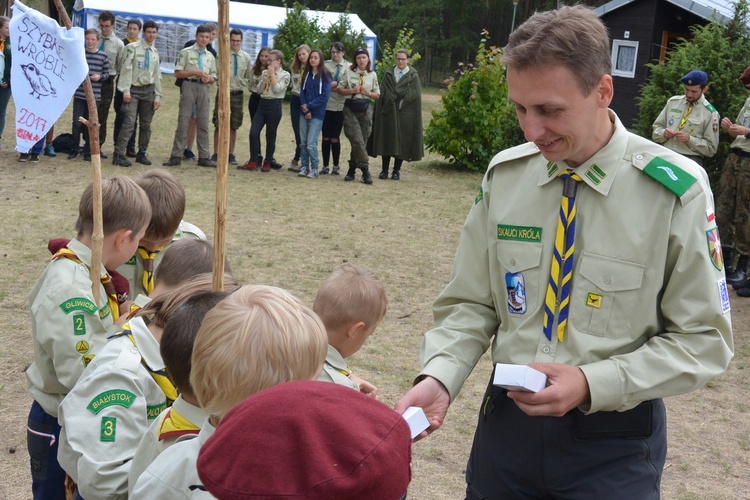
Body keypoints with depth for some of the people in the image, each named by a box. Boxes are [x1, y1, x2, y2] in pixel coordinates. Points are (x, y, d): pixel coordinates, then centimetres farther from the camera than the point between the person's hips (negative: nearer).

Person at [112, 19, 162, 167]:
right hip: (133, 90, -6)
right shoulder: (132, 48, -4)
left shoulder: (155, 53, 14)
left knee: (146, 124, 10)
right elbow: (126, 70, -8)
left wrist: (157, 96, 9)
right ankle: (119, 154, -13)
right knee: (129, 123, -14)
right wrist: (126, 91, -14)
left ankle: (142, 153, 21)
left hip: (149, 90, 6)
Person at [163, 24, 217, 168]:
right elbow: (177, 73, -2)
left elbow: (213, 77, 18)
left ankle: (204, 157, 10)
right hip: (189, 86, -4)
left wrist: (208, 78, -5)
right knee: (183, 121, -4)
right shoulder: (186, 52, 2)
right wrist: (195, 72, -12)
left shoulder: (210, 56, 15)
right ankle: (176, 156, -1)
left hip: (205, 88, 4)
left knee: (203, 123, 5)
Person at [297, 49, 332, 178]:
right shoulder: (306, 74, 10)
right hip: (304, 113, 5)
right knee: (303, 142, 5)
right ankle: (304, 167, 15)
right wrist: (305, 110, -6)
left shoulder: (325, 76, -4)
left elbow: (324, 96, -9)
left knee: (311, 144, -10)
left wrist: (309, 106, -12)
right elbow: (302, 92, 6)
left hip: (317, 114, -5)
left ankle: (314, 169, 3)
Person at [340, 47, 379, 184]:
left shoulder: (372, 74, 8)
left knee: (361, 141, 2)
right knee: (357, 139, -14)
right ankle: (365, 170, -11)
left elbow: (377, 95, 11)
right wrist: (352, 91, -13)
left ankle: (352, 169, 13)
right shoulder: (348, 72, 3)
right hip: (350, 108, -2)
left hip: (365, 109, 2)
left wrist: (368, 93, -9)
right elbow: (340, 88, 4)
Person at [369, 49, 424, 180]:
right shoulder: (389, 74, 9)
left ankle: (396, 170, 9)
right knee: (387, 140, 1)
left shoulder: (413, 75, 4)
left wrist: (395, 97, -9)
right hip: (389, 112, 1)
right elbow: (384, 93, 4)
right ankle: (385, 169, 7)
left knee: (402, 142, 1)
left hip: (405, 114, -1)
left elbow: (414, 94, -6)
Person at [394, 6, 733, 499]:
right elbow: (470, 303, 1)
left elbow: (703, 339, -9)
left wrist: (591, 384, -20)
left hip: (615, 442, -3)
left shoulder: (676, 190, -13)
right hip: (506, 420, 3)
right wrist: (440, 377, -17)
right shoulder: (504, 175, -5)